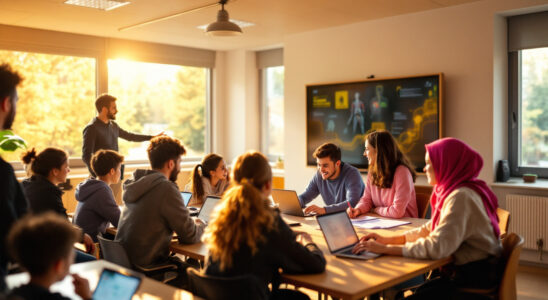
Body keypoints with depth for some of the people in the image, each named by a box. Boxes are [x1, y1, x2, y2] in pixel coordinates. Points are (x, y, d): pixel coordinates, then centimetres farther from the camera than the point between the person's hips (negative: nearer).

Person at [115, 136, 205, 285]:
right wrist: (200, 225, 8)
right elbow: (190, 236, -15)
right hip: (144, 268, -8)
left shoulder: (133, 183, 5)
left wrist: (191, 222, 14)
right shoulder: (166, 189, -19)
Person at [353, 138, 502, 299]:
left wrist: (385, 249, -24)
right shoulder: (454, 191, 10)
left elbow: (437, 247, -29)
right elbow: (430, 229, 14)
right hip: (463, 270, 9)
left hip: (476, 277, -9)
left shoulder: (461, 197, -22)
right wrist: (389, 239, 3)